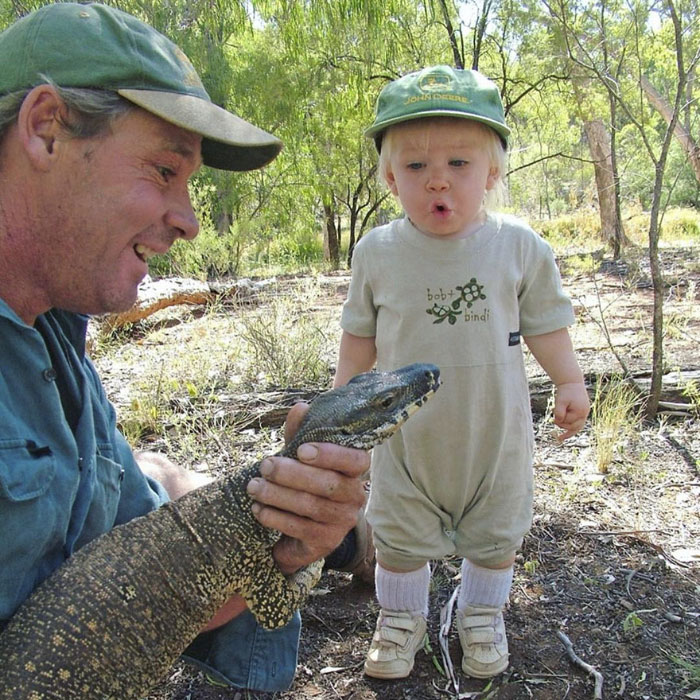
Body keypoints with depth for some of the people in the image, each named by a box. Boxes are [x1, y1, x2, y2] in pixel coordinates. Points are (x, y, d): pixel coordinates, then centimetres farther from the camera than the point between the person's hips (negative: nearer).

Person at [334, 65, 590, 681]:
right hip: (407, 429, 0)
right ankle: (402, 617, 39)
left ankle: (482, 613, 43)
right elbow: (360, 334, 4)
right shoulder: (377, 253, -7)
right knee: (400, 534, 14)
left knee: (495, 533, 17)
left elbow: (545, 323, 2)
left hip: (495, 429, 0)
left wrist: (570, 382, -1)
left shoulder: (520, 247, -9)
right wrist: (345, 393, 5)